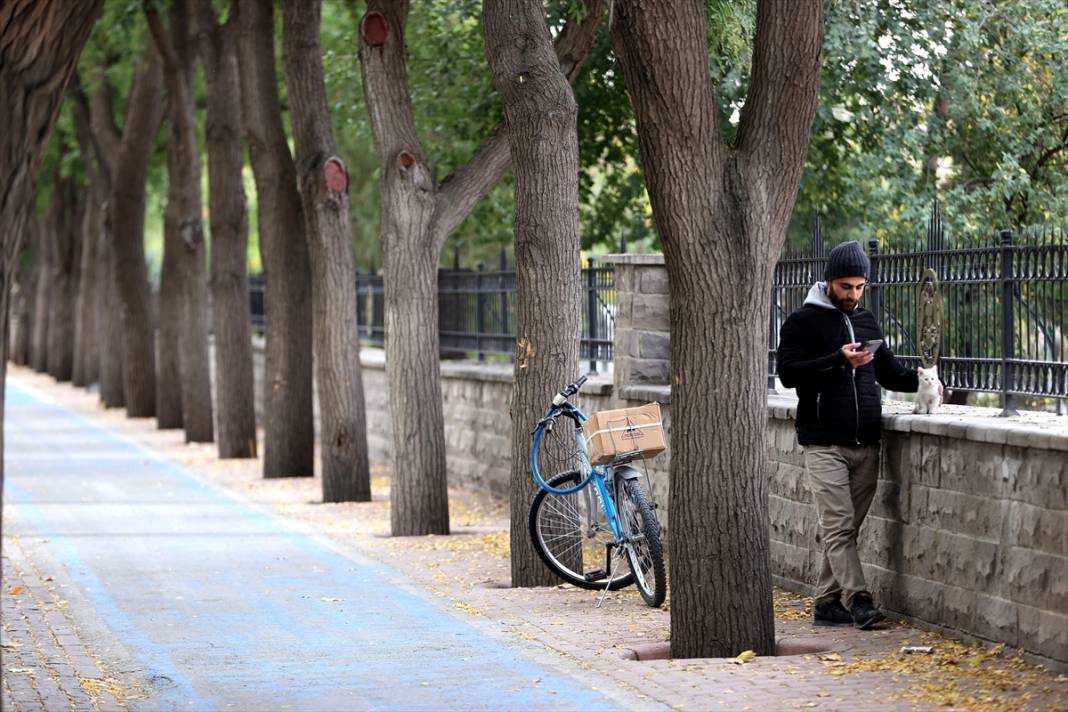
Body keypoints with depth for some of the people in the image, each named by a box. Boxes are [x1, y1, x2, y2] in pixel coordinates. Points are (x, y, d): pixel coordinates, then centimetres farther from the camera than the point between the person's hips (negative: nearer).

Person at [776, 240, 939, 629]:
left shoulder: (866, 322, 18)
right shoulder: (803, 321, 0)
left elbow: (889, 372, 23)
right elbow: (788, 372, -11)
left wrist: (920, 379, 3)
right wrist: (839, 360, -21)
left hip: (866, 445, 6)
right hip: (825, 446, -6)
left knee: (847, 528, 6)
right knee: (838, 526, -11)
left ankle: (828, 603, 11)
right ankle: (858, 601, -17)